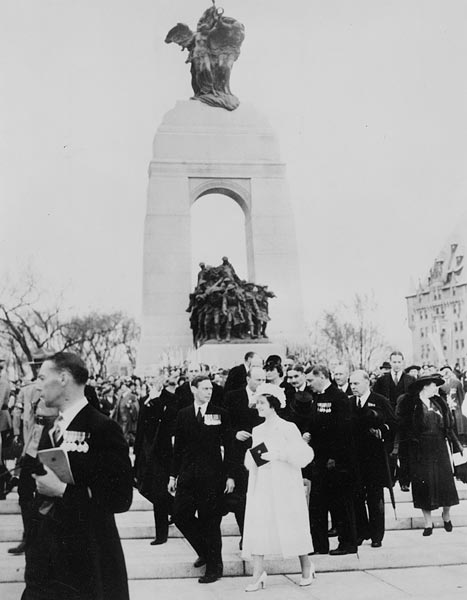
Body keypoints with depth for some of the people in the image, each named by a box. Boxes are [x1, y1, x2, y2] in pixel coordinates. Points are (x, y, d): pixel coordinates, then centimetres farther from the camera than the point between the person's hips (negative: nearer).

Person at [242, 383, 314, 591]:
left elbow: (304, 454, -12)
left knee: (291, 525, 3)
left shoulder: (288, 428, -7)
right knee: (256, 525, -3)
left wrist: (279, 455, -20)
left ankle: (306, 566, 25)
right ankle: (258, 574, 5)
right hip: (261, 486, 5)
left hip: (284, 486, -5)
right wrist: (251, 459, -4)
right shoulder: (257, 431, 11)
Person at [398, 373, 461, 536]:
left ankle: (446, 516, 29)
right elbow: (404, 427, -8)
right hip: (420, 451, -3)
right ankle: (428, 523, 14)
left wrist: (456, 444, 10)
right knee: (424, 484, 1)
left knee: (445, 481, 4)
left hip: (439, 448, 4)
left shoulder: (438, 403, 9)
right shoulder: (410, 403, -5)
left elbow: (448, 426, 13)